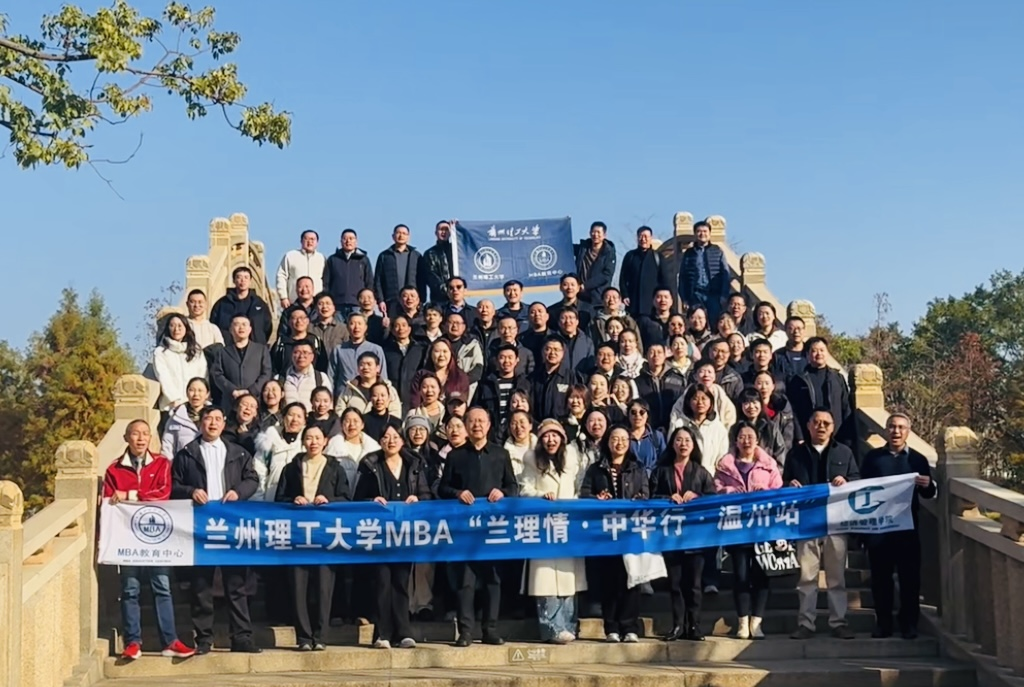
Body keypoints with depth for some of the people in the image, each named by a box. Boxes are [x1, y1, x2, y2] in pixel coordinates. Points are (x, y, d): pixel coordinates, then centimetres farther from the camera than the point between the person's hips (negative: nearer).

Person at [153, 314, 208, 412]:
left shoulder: (197, 351, 16)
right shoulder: (160, 352, 6)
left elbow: (203, 377, 10)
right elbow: (164, 379, -3)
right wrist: (177, 400, -12)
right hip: (171, 406, -2)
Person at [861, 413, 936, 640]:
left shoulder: (918, 459, 6)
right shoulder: (872, 457, 7)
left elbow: (928, 495, 7)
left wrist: (927, 485, -16)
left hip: (907, 525, 0)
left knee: (910, 575, 2)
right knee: (880, 575, 4)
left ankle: (909, 623, 10)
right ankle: (883, 623, 11)